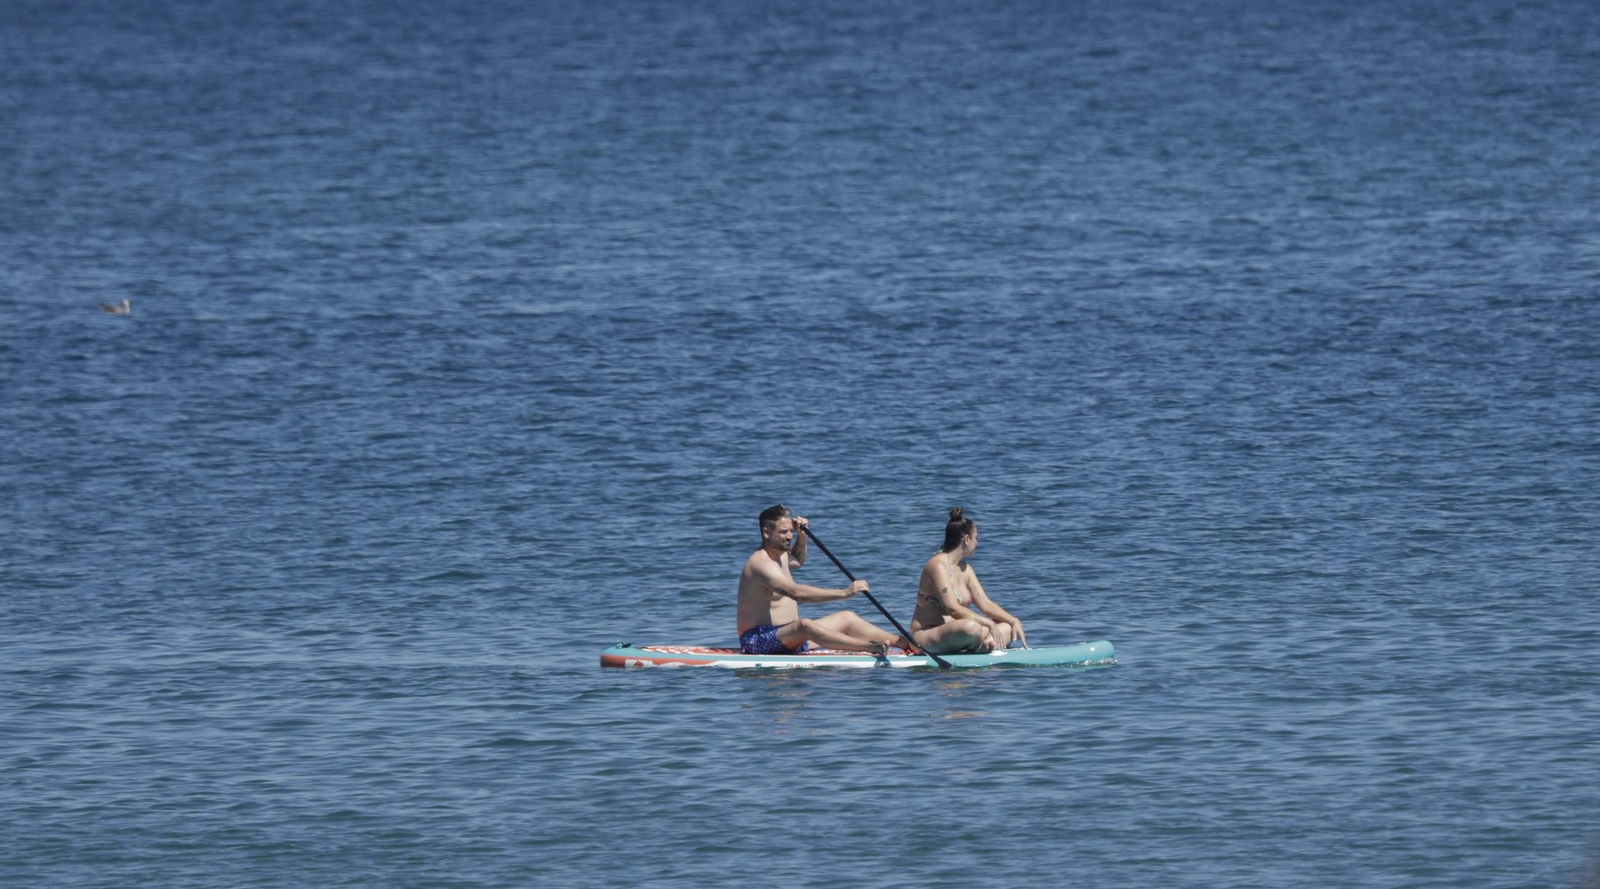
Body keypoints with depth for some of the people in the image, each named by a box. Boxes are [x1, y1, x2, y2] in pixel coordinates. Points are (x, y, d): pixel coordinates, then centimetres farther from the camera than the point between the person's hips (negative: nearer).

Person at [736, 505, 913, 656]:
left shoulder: (778, 555, 13)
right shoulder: (760, 563, -20)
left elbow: (798, 561, 40)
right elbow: (796, 592, -34)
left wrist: (802, 535, 19)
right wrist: (844, 593, -35)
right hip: (759, 641, -11)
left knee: (846, 618, 7)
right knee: (804, 625, -38)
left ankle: (904, 642, 2)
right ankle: (871, 647, -52)